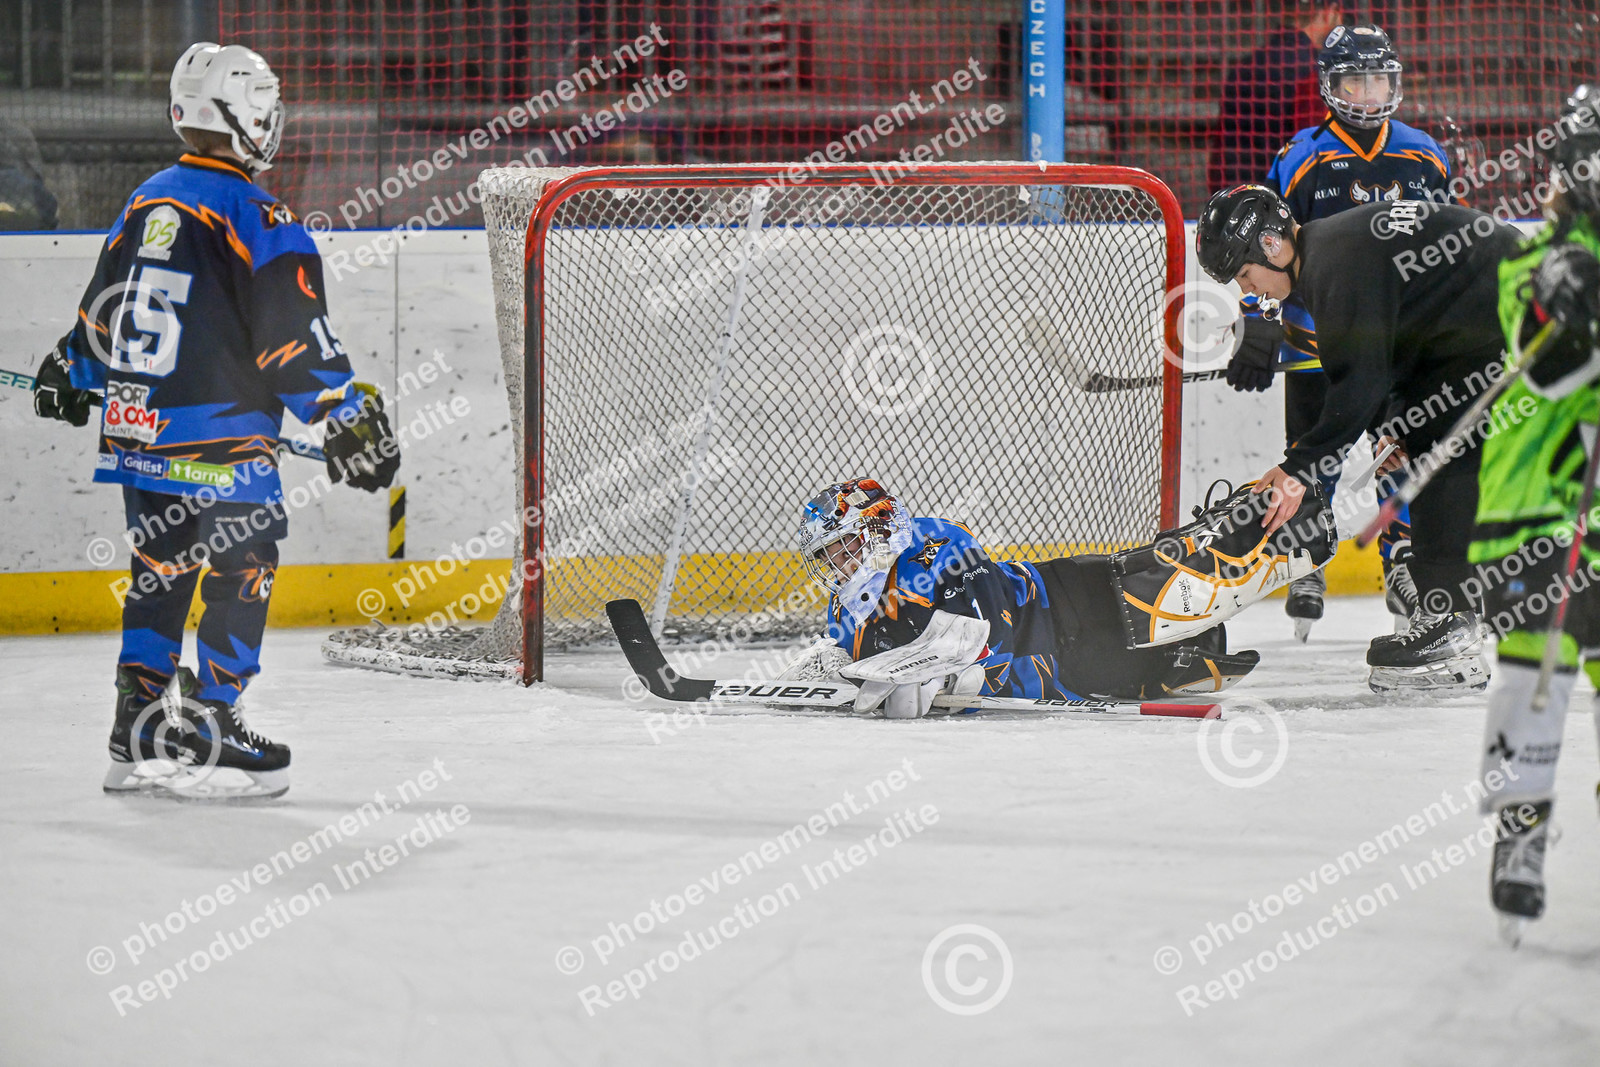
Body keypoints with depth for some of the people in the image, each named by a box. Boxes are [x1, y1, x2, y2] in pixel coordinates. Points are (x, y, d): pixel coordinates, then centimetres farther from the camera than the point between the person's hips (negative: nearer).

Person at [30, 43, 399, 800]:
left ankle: (140, 736, 17)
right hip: (218, 440, -7)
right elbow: (294, 338, -16)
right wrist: (350, 418, -10)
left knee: (160, 575, 15)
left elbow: (103, 307, 22)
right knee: (241, 576, 1)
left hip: (135, 426, 7)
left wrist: (68, 375, 38)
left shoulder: (146, 203, 10)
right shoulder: (255, 219, -13)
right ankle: (207, 731, -1)